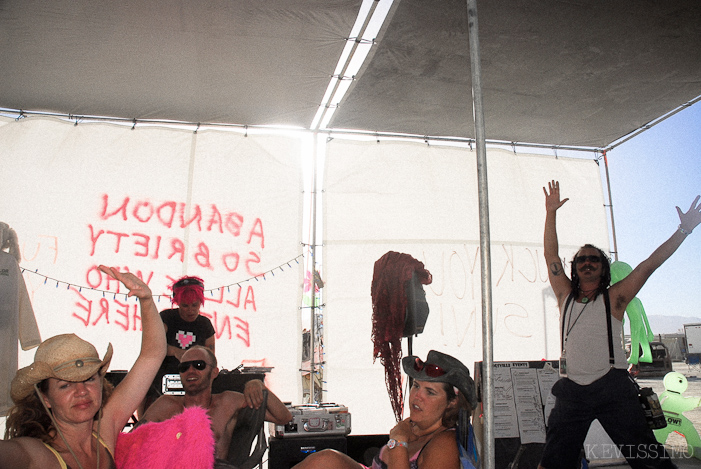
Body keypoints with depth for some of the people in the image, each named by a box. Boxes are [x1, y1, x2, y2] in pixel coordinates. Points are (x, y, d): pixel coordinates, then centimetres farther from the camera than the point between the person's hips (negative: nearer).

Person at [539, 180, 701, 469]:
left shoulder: (613, 298, 6)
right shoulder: (566, 297, 13)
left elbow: (650, 264, 1)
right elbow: (551, 255, 11)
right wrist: (551, 212, 8)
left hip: (611, 387, -2)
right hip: (572, 390, 3)